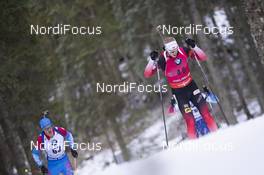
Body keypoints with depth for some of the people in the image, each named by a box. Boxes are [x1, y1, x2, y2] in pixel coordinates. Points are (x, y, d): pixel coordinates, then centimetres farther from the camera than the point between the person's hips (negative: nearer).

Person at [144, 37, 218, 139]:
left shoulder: (183, 51, -12)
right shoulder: (162, 59, -19)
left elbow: (203, 58, -6)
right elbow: (147, 74, -19)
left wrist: (194, 47, -21)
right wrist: (152, 60, -33)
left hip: (191, 86, 3)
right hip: (178, 92, -3)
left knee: (206, 113, -1)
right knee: (190, 120, -8)